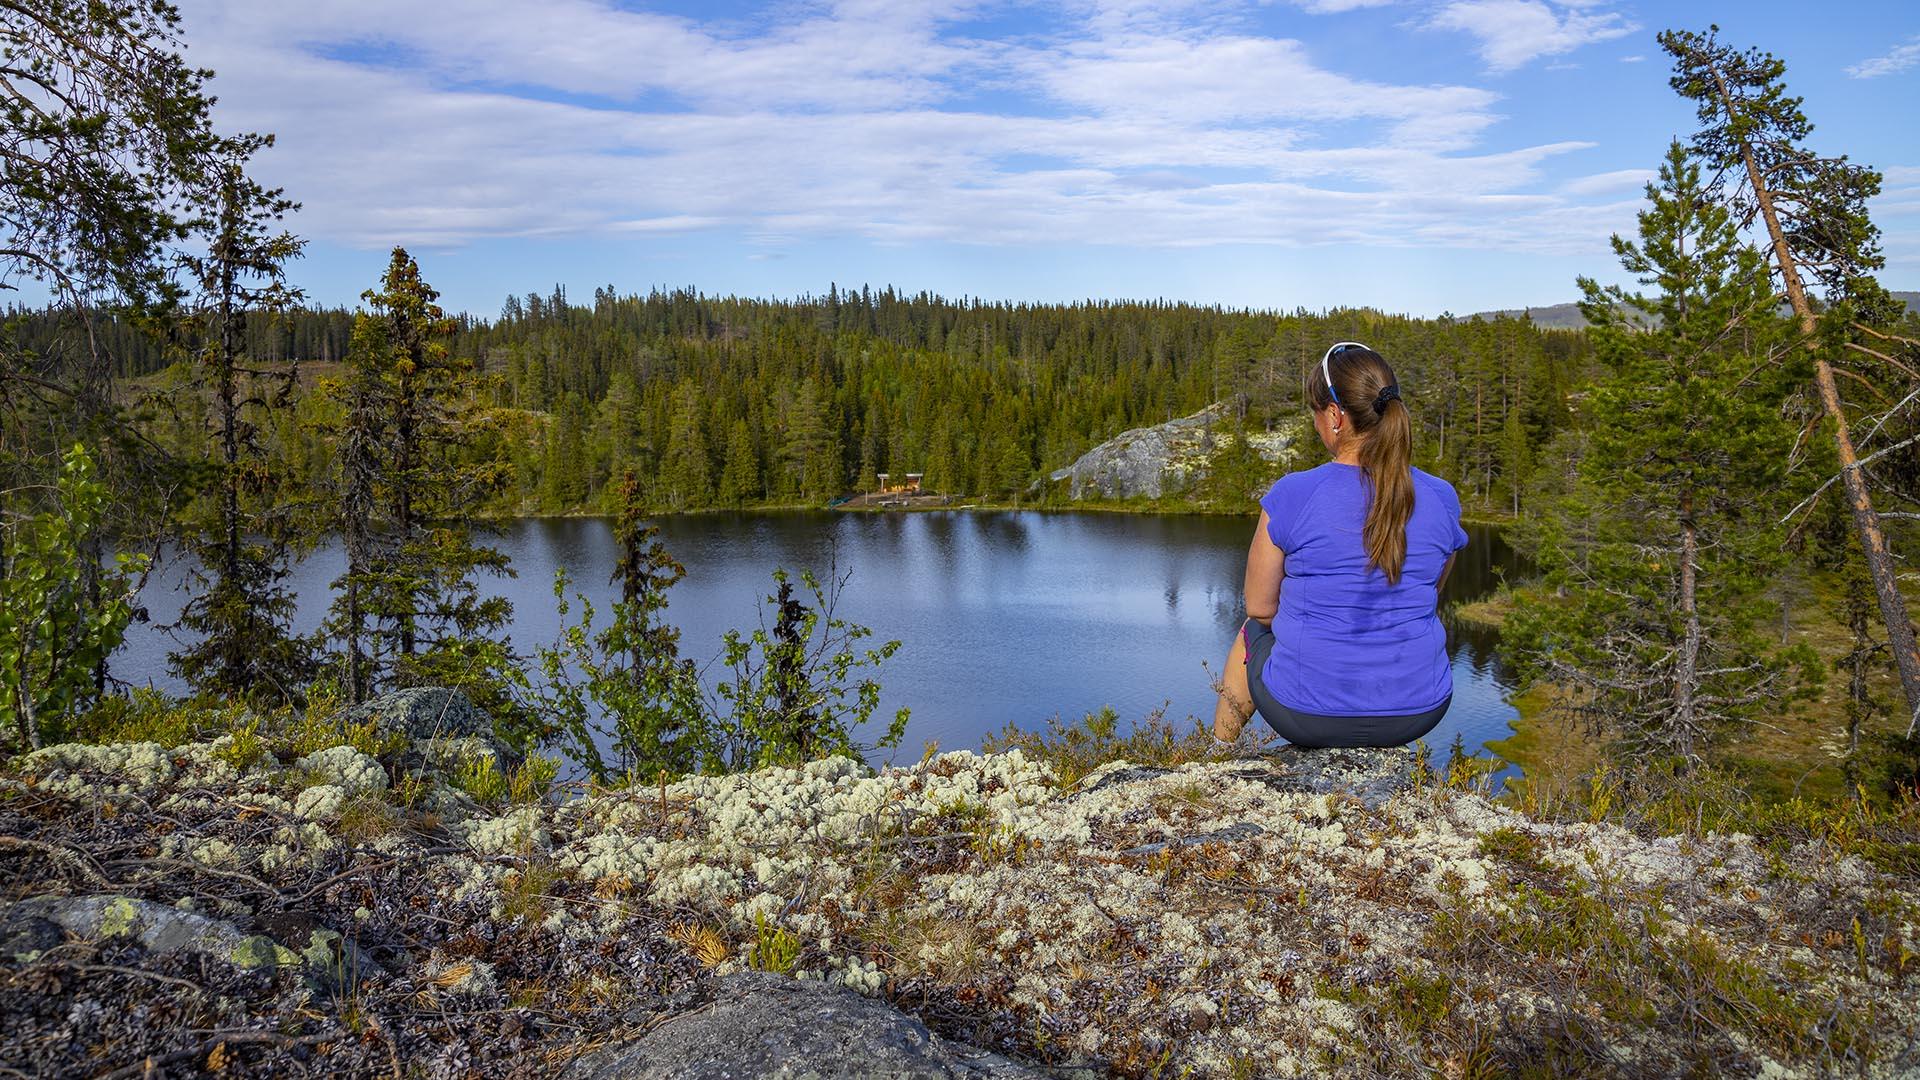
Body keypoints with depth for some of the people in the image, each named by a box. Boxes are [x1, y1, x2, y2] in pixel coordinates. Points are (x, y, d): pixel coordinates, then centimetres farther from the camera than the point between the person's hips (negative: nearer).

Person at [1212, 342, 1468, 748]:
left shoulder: (1292, 495, -16)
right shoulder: (1441, 499, -5)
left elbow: (1260, 606, -5)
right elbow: (1430, 590, 10)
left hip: (1307, 714, -3)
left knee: (1252, 633, 31)